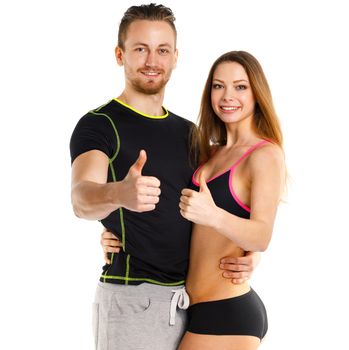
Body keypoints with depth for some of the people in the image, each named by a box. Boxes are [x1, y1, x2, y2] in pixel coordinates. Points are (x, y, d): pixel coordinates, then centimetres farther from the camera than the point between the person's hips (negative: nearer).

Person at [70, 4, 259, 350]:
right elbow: (81, 199, -25)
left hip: (188, 297, 6)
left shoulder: (188, 132, 13)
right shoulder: (98, 125, -7)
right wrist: (119, 194, -49)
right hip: (131, 298, -6)